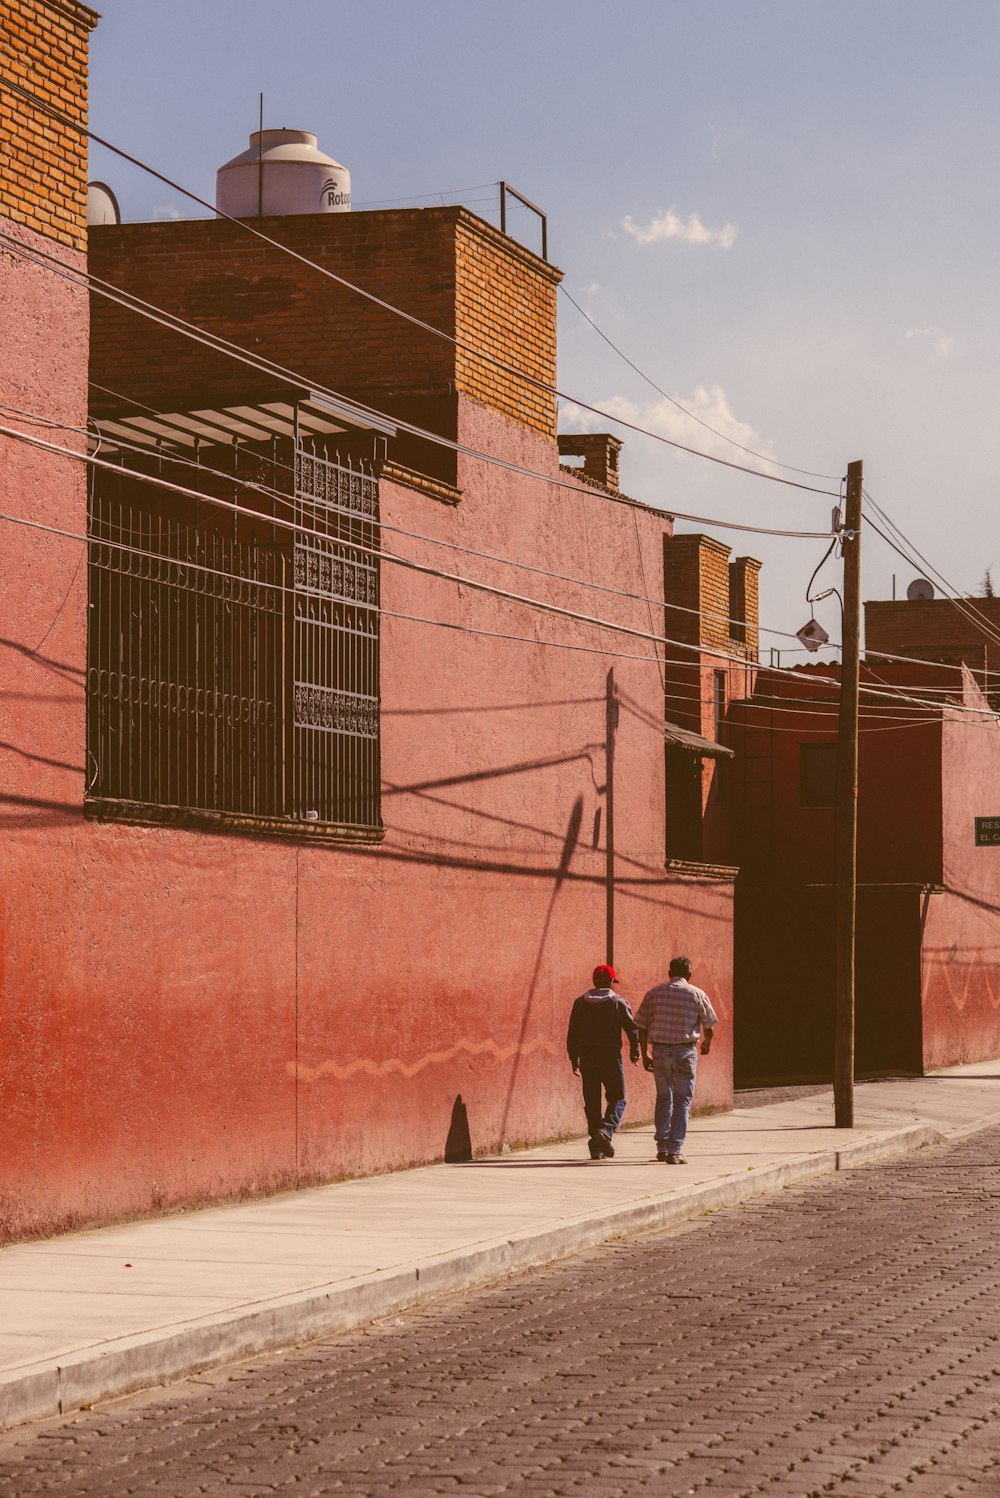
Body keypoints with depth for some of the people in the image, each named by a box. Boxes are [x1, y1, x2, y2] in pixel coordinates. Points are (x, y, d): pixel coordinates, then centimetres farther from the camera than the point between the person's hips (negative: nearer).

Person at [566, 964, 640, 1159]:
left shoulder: (580, 1003, 8)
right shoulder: (619, 1002, -2)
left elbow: (572, 1033, 6)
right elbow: (632, 1028, -3)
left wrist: (574, 1058, 12)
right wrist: (634, 1051, 11)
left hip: (586, 1056, 3)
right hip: (610, 1055, -3)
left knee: (592, 1101, 7)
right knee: (617, 1099, 4)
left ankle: (596, 1146, 6)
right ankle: (606, 1130, -21)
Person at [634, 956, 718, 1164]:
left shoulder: (654, 993, 4)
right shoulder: (698, 995, -1)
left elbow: (642, 1026, 3)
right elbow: (709, 1028, 3)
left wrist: (645, 1054, 11)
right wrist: (707, 1045, 24)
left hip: (660, 1051, 2)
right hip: (685, 1051, -2)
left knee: (663, 1098, 18)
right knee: (682, 1101, 3)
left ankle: (662, 1147, 19)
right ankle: (674, 1151, -3)